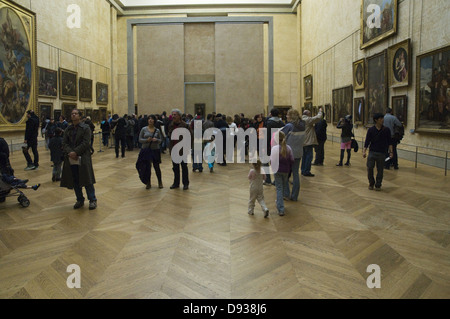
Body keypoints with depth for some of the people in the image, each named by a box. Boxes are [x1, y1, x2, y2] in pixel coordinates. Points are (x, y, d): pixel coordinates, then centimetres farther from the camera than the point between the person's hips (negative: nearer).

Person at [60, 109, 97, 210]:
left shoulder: (86, 128, -1)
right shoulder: (68, 129, 14)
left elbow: (85, 143, -10)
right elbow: (64, 143, 6)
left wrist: (75, 152, -17)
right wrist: (70, 152, -12)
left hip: (83, 158, -5)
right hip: (71, 159, 5)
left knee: (87, 180, -2)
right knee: (75, 181, 9)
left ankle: (92, 200, 8)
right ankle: (80, 200, 21)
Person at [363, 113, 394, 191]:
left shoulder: (386, 130, 1)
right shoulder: (371, 130, -1)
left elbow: (389, 142, 4)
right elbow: (367, 141, 0)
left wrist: (391, 151, -4)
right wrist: (364, 151, -7)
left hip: (382, 153, 1)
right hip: (372, 152, 0)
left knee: (380, 170, 4)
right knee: (369, 168, -5)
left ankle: (378, 185, 20)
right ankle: (371, 183, 17)